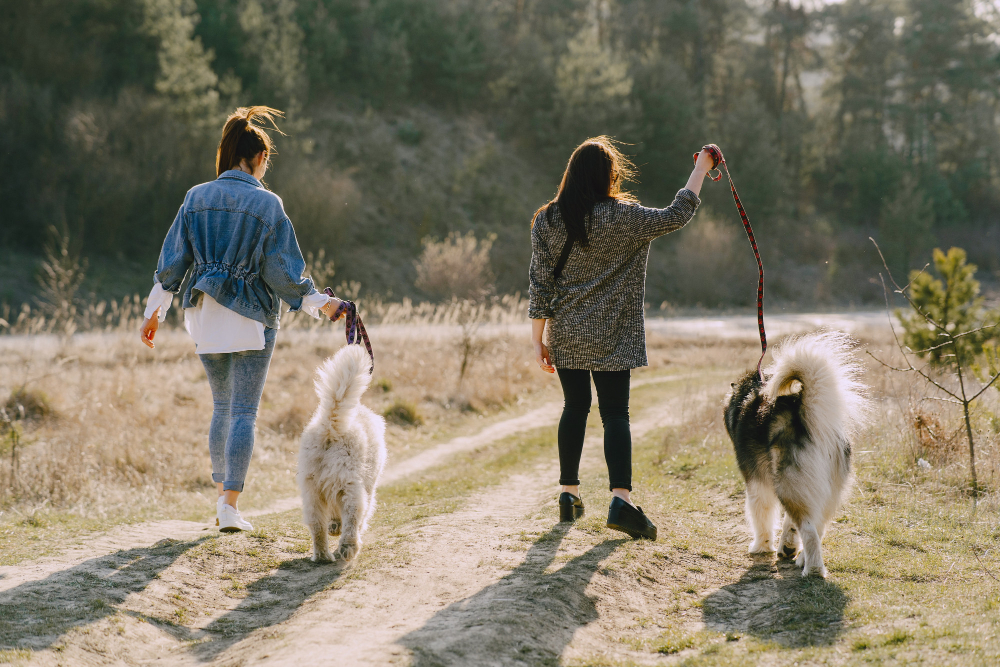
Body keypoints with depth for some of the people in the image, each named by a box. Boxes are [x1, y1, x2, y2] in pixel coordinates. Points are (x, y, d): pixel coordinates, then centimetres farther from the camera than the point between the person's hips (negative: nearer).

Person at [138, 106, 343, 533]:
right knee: (244, 413, -1)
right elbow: (282, 271, -9)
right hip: (251, 320, -4)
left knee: (222, 408, 19)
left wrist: (155, 312, 13)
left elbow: (172, 261, 5)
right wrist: (319, 303, 2)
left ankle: (222, 494, 21)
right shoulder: (267, 205, -8)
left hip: (204, 318, 4)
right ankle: (230, 504, -8)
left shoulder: (196, 198, 3)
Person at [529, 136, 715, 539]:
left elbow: (540, 284, 0)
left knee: (575, 408, 16)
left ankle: (569, 494, 20)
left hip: (566, 336, 3)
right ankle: (620, 499, -16)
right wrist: (700, 169, 9)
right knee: (615, 413, -1)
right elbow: (676, 216, -2)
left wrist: (538, 339, 5)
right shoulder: (623, 219, -11)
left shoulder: (546, 221, -2)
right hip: (611, 338, -3)